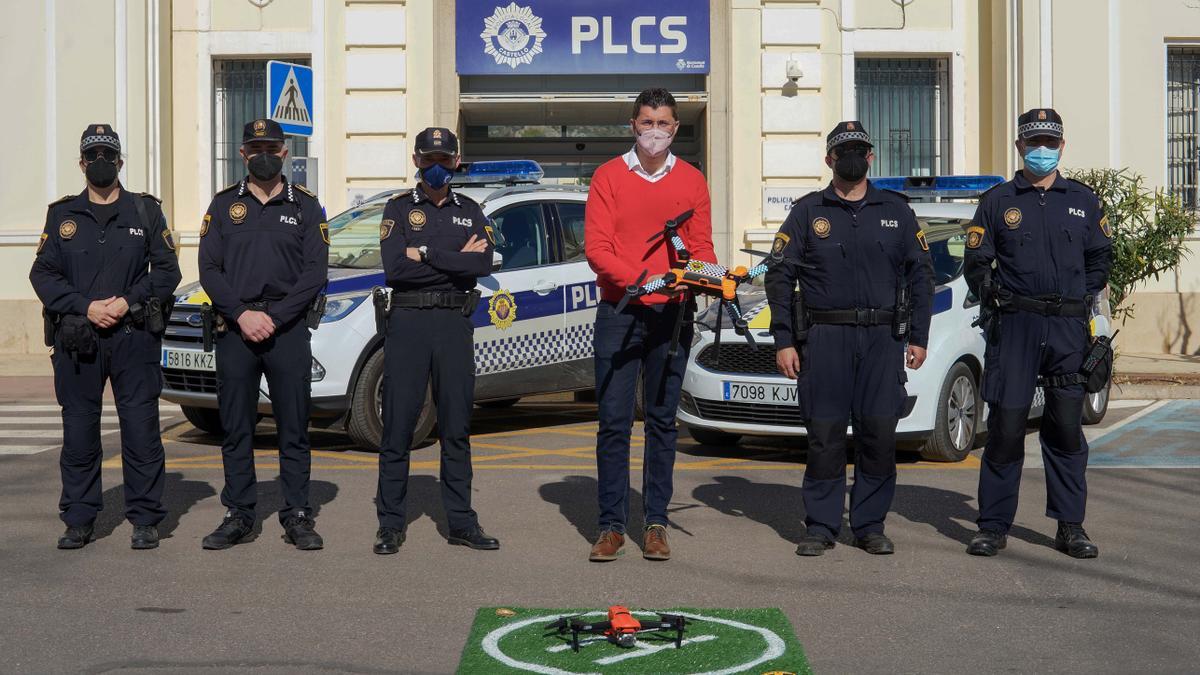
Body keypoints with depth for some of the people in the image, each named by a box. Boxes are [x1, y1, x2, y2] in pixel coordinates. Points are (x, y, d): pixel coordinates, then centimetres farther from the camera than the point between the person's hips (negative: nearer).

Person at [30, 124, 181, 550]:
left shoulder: (145, 211, 9)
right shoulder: (62, 215, 12)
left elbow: (167, 270, 6)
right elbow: (43, 274, 6)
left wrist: (129, 301, -9)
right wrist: (86, 307, -9)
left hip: (134, 336, -1)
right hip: (76, 340, 1)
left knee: (141, 428, -3)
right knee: (78, 431, 4)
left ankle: (145, 520, 5)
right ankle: (79, 521, 13)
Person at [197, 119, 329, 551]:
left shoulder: (305, 207, 7)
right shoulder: (224, 205, 10)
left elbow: (315, 272, -1)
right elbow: (209, 269, 3)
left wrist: (274, 317, -11)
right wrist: (242, 314, -11)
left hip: (289, 329, -1)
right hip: (234, 329, 1)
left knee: (294, 428, 1)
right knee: (236, 429, 4)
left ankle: (298, 517, 7)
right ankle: (238, 515, 13)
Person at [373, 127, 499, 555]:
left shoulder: (470, 212, 13)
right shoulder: (399, 208, 5)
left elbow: (483, 265, -5)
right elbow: (394, 269, -10)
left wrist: (425, 254, -9)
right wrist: (455, 261, -7)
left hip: (455, 324, 2)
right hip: (408, 322, -2)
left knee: (457, 428, 6)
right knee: (397, 426, -1)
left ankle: (462, 522, 12)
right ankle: (391, 524, 5)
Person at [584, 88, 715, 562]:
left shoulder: (692, 181, 10)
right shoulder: (608, 176, 4)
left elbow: (701, 247, 8)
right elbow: (596, 247, -3)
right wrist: (638, 279, -18)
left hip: (672, 315, 2)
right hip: (619, 312, -2)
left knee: (663, 420, 6)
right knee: (613, 421, -2)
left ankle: (656, 524, 11)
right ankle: (611, 526, 4)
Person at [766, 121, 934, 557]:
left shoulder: (896, 211, 13)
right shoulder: (807, 211, 8)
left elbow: (920, 275, 14)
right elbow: (780, 277, 5)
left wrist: (918, 337, 6)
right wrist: (783, 341, -2)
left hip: (883, 339, 1)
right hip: (824, 338, -1)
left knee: (879, 434, -1)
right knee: (824, 436, -2)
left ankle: (870, 525, 11)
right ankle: (821, 527, 7)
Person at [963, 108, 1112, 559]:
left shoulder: (1083, 200, 13)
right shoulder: (998, 201, 7)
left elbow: (1101, 258, 18)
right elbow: (975, 264, 8)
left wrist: (1082, 298, 7)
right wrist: (995, 299, -2)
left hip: (1068, 330, 2)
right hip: (1013, 328, -2)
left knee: (1066, 428, 4)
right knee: (1005, 425, -2)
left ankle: (1070, 527, 12)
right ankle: (994, 527, 5)